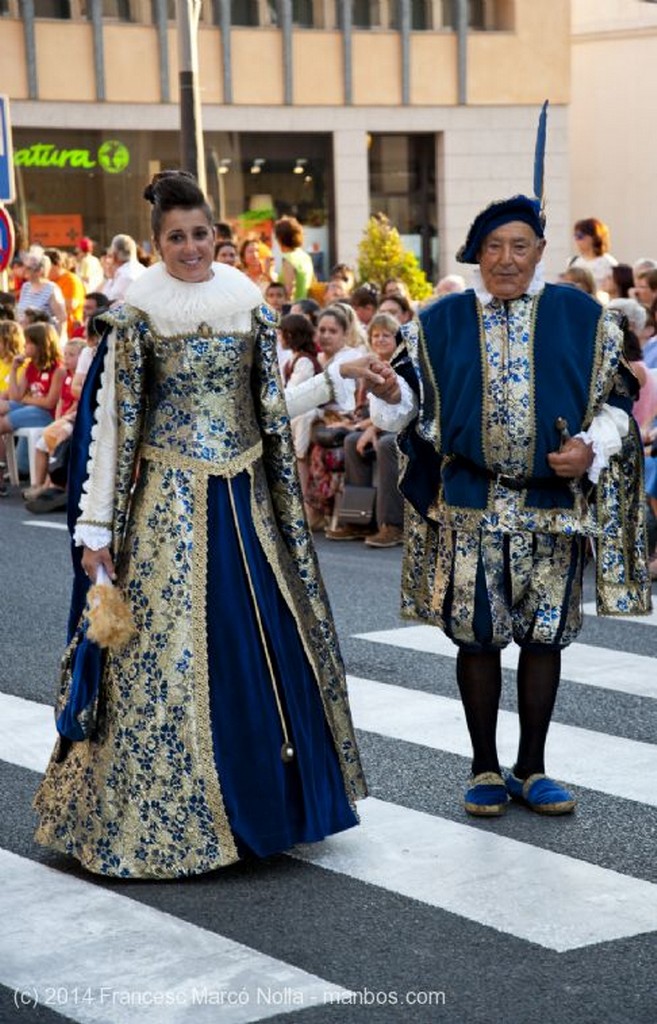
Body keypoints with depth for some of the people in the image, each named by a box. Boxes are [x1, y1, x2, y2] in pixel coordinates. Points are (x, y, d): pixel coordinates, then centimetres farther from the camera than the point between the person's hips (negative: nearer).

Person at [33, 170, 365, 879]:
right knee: (171, 648, -3)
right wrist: (96, 526, -9)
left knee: (267, 640, 7)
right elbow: (111, 419, -7)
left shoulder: (247, 299, 5)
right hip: (169, 496, -4)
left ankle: (269, 796, 22)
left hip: (246, 494, 4)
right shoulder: (138, 310, -6)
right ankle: (164, 820, 9)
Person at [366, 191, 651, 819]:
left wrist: (592, 449, -12)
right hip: (470, 507, 0)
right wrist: (389, 394, -18)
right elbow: (415, 400, 5)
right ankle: (485, 768, 18)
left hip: (552, 505, 0)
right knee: (477, 637, 4)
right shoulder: (441, 323, 4)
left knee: (544, 636, 6)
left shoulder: (580, 317, 3)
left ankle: (531, 768, 20)